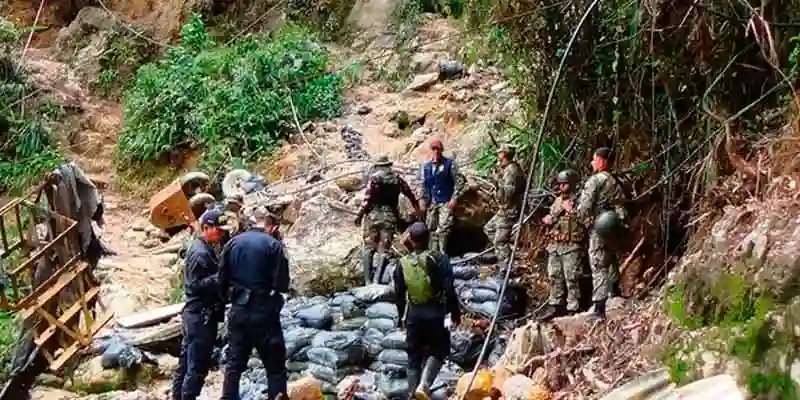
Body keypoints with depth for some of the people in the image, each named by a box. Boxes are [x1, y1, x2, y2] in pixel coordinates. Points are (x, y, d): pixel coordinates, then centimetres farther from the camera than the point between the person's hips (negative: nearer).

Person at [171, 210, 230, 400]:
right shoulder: (201, 253, -18)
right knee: (198, 366, -6)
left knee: (187, 362, 15)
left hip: (196, 314, 10)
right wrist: (220, 277, -24)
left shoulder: (204, 249, 13)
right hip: (202, 315, -10)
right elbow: (195, 285, -23)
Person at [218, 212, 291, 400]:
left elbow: (222, 280, 4)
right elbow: (282, 284, -12)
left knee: (234, 364, 14)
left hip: (238, 311, 5)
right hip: (264, 312, -5)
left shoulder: (233, 243, 3)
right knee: (275, 366, 3)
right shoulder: (273, 245, -11)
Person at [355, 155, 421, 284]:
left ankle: (367, 280, -4)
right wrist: (417, 209, 33)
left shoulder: (374, 177, -3)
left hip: (373, 215, -2)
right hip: (390, 217, 2)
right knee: (384, 250, 3)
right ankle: (377, 279, -11)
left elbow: (368, 198, -11)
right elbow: (410, 195, 17)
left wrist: (359, 215, -4)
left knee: (368, 248, 5)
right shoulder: (397, 179, 9)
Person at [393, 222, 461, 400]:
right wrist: (455, 312, -2)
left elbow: (399, 294, 9)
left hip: (414, 314, 3)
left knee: (414, 356, 13)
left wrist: (402, 316, 22)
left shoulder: (403, 263, 2)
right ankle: (424, 385, -9)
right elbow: (449, 289, -12)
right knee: (438, 350, 12)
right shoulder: (438, 258, -9)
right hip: (435, 312, -3)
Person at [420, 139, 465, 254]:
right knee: (432, 230, 8)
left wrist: (454, 198, -10)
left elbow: (459, 181, -4)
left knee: (443, 230, -15)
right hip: (431, 203, 5)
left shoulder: (450, 163, -3)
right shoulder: (426, 166, 9)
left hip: (446, 202, -5)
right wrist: (424, 201, 12)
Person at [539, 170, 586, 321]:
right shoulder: (557, 201, 16)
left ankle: (573, 309, -3)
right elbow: (550, 219, 24)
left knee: (571, 278, -6)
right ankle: (555, 306, 16)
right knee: (554, 277, 10)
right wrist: (547, 220, 2)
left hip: (571, 246, -7)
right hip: (554, 245, 8)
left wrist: (571, 210, -18)